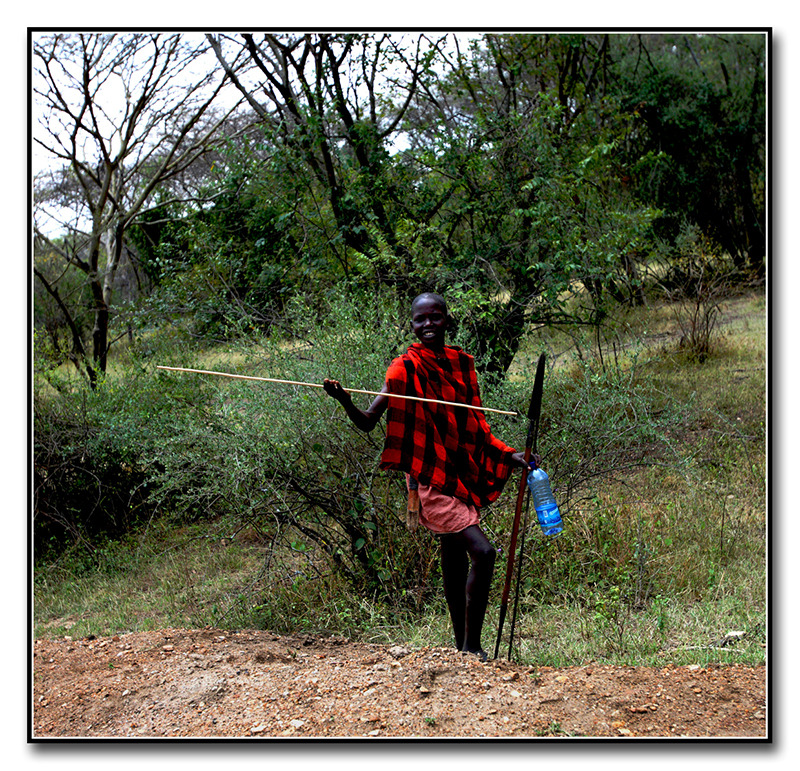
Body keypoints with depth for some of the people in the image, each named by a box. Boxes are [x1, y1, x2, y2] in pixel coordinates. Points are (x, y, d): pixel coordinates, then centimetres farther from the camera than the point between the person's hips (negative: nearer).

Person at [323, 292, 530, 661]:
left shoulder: (462, 363, 9)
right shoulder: (406, 368, -8)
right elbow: (367, 422, -12)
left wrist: (508, 455, 11)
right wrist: (345, 401, -30)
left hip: (463, 475, 7)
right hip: (429, 478, -7)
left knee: (456, 560, 15)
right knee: (482, 551, -18)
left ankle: (463, 646, 26)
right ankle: (471, 646, -8)